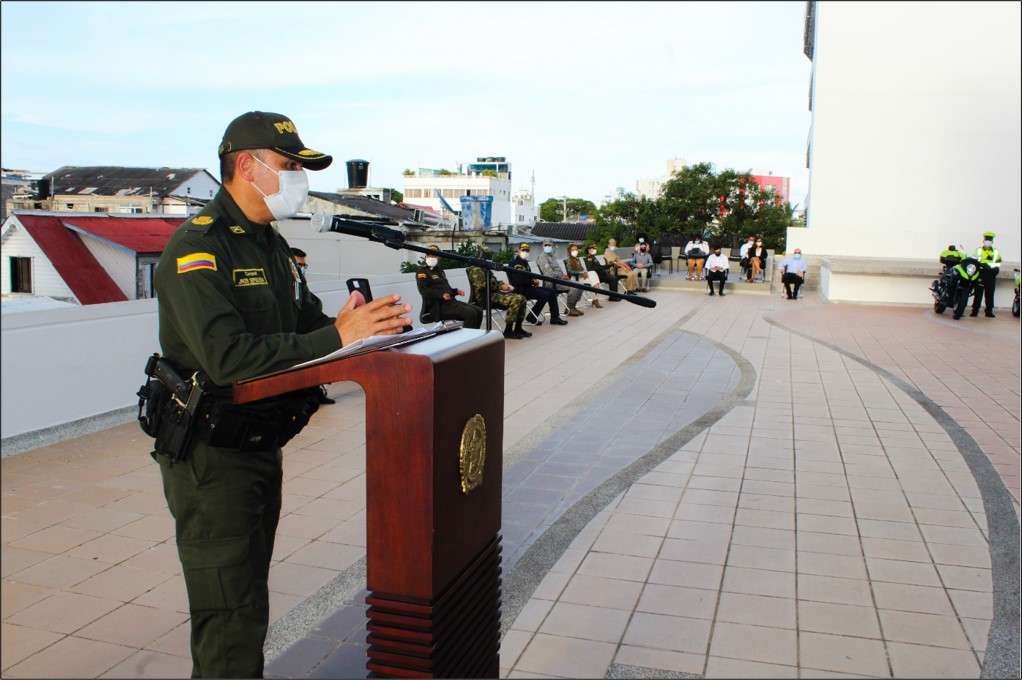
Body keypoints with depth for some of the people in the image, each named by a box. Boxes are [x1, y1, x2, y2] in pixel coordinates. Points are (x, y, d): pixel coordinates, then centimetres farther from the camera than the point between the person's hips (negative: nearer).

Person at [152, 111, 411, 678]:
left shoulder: (272, 246, 13)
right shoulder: (197, 247, -17)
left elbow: (304, 324, 11)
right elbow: (227, 356, -29)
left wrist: (345, 323, -11)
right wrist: (337, 337, -30)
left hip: (261, 449, 9)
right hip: (212, 457, -9)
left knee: (246, 610, 20)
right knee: (232, 624, -1)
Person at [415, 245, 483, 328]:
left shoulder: (439, 270, 25)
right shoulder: (422, 271, -1)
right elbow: (423, 290, -15)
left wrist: (456, 291, 9)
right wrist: (442, 295, -24)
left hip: (450, 301, 9)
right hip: (438, 306, -9)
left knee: (478, 311, 1)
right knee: (471, 313, -24)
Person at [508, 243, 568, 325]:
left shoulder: (525, 262, 17)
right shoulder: (514, 263, -12)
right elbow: (518, 281, -23)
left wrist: (535, 280, 3)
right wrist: (533, 281, -13)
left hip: (528, 287, 10)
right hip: (521, 290, -10)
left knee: (551, 291, 2)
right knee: (545, 295, -22)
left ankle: (555, 318, 1)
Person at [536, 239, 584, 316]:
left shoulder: (553, 258, 24)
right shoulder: (542, 258, -6)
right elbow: (549, 274, -17)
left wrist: (563, 275, 1)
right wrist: (561, 276, -16)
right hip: (551, 283, -9)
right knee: (574, 286, -25)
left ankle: (573, 307, 7)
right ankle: (569, 309, -15)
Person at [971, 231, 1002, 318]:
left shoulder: (996, 252, 16)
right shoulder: (978, 250, 11)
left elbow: (998, 263, 9)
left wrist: (996, 268, -10)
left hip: (991, 276, 2)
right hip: (980, 274, -2)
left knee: (989, 294, 3)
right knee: (978, 293, -3)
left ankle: (989, 311, 7)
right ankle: (975, 311, -1)